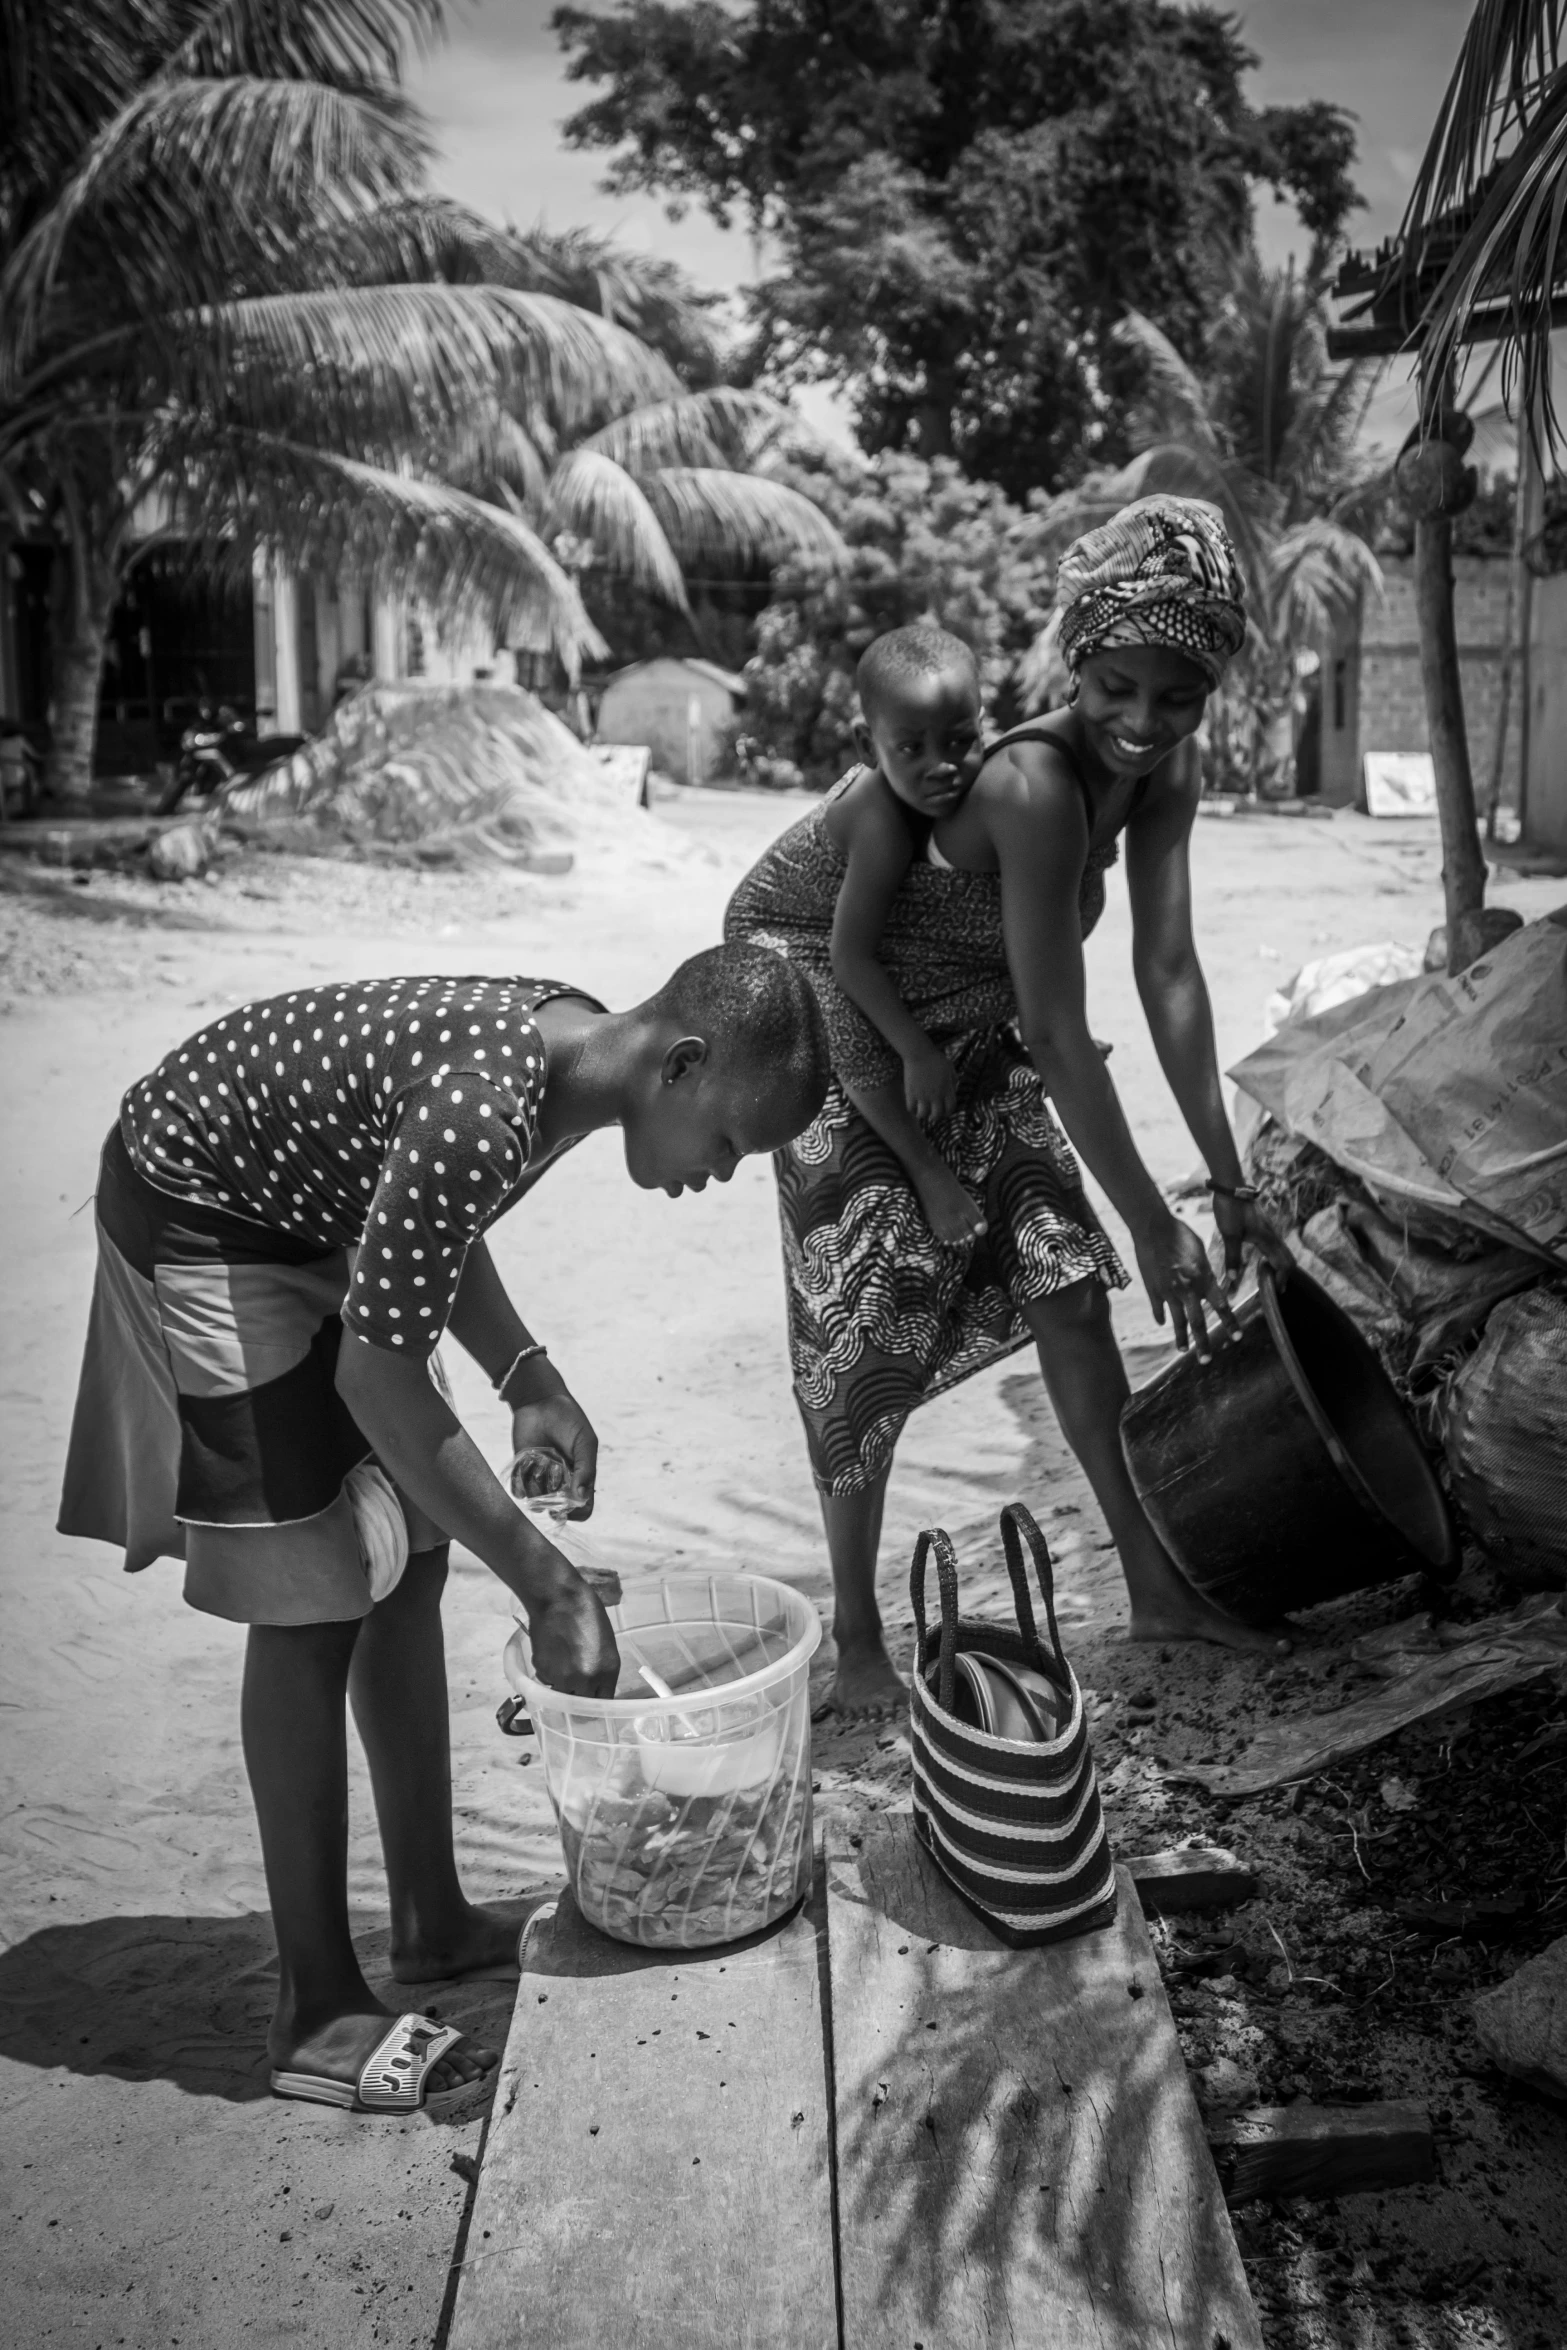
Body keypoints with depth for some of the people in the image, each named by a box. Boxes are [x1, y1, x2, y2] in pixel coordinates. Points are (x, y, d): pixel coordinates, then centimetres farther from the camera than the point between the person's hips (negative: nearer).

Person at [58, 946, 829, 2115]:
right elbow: (377, 1374, -31)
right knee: (312, 1607, -7)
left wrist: (530, 1379, -5)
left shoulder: (574, 1042, -6)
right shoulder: (485, 1111, -34)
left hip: (307, 1210, 9)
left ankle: (434, 1919, 22)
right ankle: (319, 2012, 6)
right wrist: (548, 1584, -26)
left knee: (408, 1565, 9)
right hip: (195, 1217, -9)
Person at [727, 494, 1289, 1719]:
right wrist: (1153, 1224, -25)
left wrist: (1230, 1182, -10)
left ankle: (1156, 1586, 21)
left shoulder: (1165, 769, -12)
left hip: (974, 1035, 8)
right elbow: (1061, 1038, -33)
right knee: (868, 1327, -5)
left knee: (1067, 1281, 7)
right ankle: (858, 1640, 11)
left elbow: (1170, 973, -10)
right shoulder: (1035, 786, -36)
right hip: (837, 1012, -7)